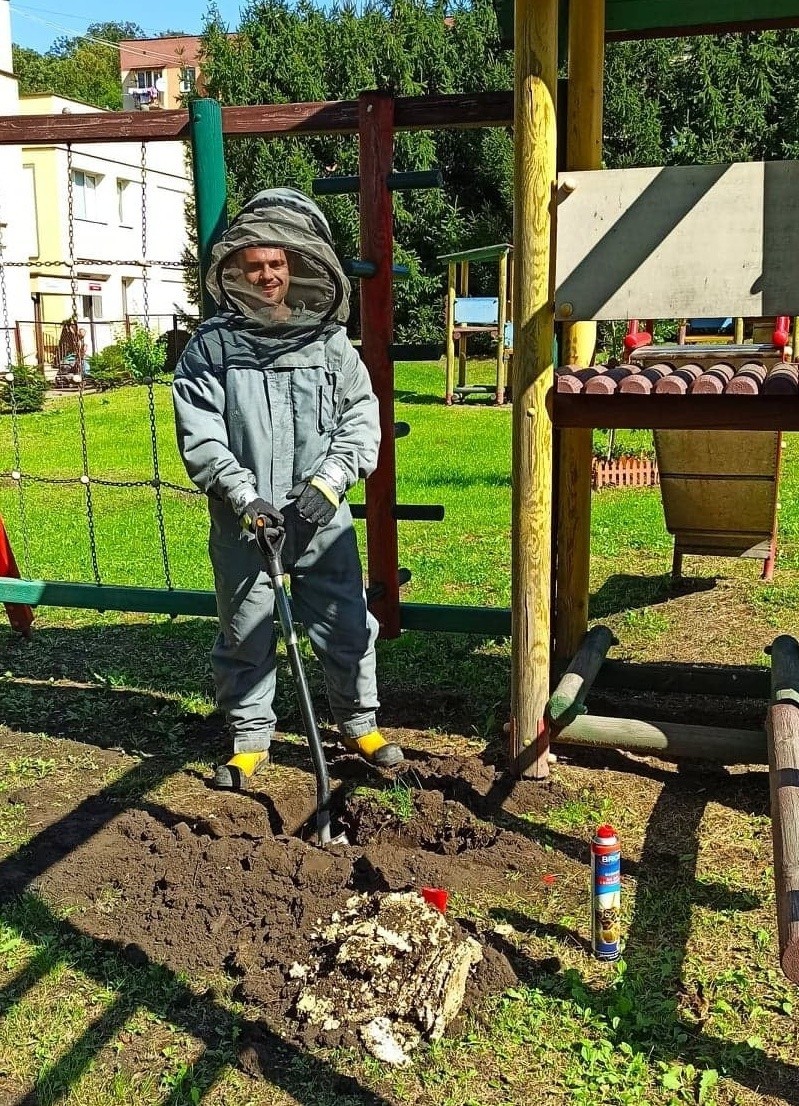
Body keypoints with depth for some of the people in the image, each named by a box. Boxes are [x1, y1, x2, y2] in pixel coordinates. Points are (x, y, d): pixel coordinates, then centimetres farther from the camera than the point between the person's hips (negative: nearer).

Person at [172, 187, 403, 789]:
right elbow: (200, 436, -6)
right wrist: (243, 495, -16)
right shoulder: (211, 346, -2)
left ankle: (359, 722, 32)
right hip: (243, 525, -1)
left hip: (323, 521, 1)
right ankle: (250, 739, 29)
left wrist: (329, 480, -11)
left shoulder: (331, 343, 3)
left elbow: (362, 418, 3)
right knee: (245, 638, 11)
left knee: (346, 628, 10)